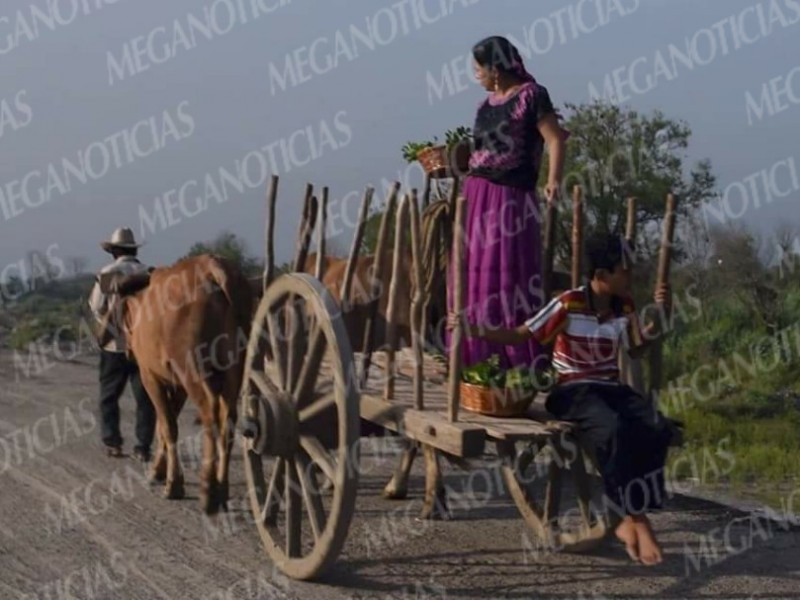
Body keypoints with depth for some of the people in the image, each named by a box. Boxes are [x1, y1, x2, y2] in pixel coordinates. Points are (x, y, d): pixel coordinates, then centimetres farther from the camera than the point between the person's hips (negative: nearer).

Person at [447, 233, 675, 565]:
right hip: (573, 391, -5)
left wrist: (659, 317, 6)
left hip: (611, 388, 5)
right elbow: (521, 335, -5)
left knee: (658, 428, -27)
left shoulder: (625, 307, 8)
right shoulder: (568, 304, -9)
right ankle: (638, 520, -24)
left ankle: (630, 520, -20)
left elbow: (636, 351, 19)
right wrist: (474, 330, -17)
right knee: (614, 430, -38)